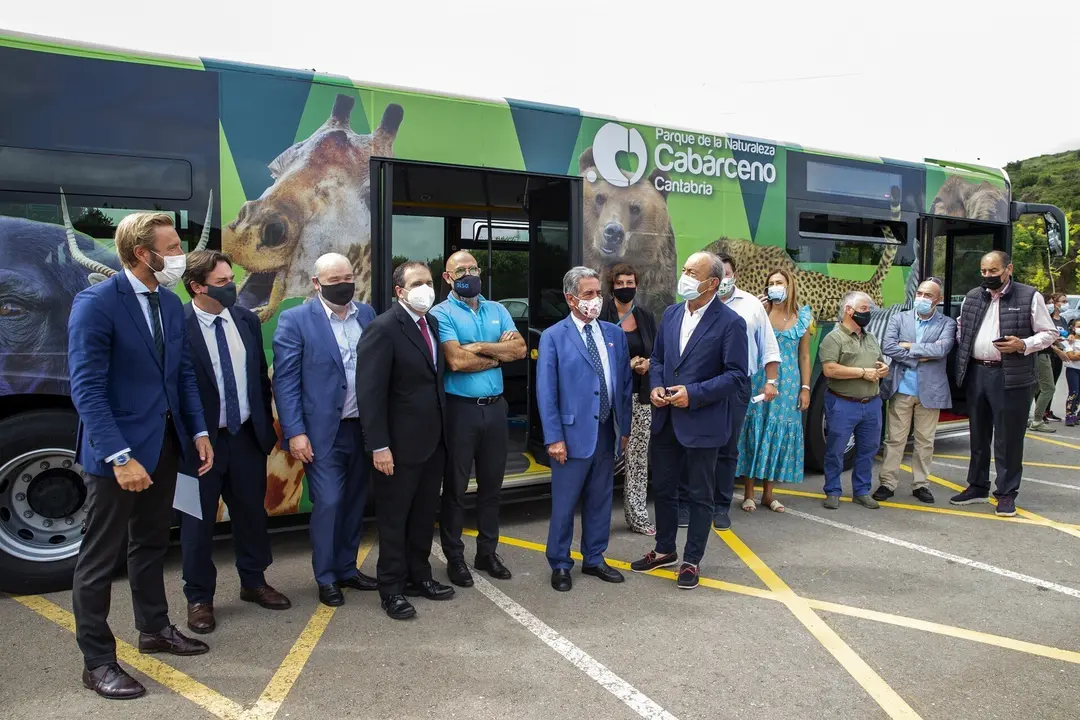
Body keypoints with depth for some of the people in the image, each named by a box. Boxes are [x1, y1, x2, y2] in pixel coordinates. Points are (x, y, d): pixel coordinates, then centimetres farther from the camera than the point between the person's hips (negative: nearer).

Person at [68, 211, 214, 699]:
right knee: (100, 556, 5)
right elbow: (86, 388, -20)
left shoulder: (170, 303, 7)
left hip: (165, 442, 7)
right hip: (118, 448, -7)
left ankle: (154, 629, 36)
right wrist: (120, 457, -25)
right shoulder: (96, 303, -16)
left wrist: (198, 431, 4)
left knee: (151, 543, 20)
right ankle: (97, 661, 17)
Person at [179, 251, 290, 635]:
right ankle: (199, 598, 26)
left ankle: (253, 582, 36)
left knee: (252, 512, 17)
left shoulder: (246, 319, 3)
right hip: (201, 439, -5)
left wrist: (266, 423, 9)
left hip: (247, 434, 5)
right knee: (198, 520, 9)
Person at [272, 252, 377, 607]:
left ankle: (347, 568, 29)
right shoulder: (295, 320, -7)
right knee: (328, 504, -2)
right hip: (323, 432, -5)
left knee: (355, 501, 13)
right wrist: (294, 432, -14)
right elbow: (285, 380, -9)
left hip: (364, 428, 5)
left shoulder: (367, 314, 7)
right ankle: (326, 578, 16)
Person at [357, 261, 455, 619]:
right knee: (394, 519, 7)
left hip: (434, 441, 7)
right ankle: (392, 589, 21)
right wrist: (379, 446, -20)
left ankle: (419, 576, 33)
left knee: (424, 515, 18)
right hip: (401, 444, -7)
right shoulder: (384, 328, -14)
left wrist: (444, 431, 7)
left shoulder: (433, 324, 8)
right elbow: (370, 392, -18)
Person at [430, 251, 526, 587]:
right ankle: (454, 558, 19)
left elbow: (519, 348, -3)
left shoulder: (497, 310, 10)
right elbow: (456, 361, -20)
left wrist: (479, 347, -13)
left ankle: (487, 552, 27)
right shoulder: (441, 314, -6)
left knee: (491, 484, 14)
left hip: (495, 407, 5)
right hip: (460, 408, -5)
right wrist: (499, 354, -7)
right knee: (455, 486, 6)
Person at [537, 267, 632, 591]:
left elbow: (625, 384, 11)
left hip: (607, 432, 5)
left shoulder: (615, 334, 8)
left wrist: (625, 428, 8)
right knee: (564, 504, 5)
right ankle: (559, 565, 21)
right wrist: (554, 438, -12)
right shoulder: (553, 337, -6)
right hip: (573, 433, -4)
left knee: (600, 501, 15)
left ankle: (594, 559, 30)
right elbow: (546, 392, -8)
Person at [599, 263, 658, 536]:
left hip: (640, 396, 5)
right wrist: (625, 364, -16)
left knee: (638, 457, 8)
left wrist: (647, 363, -7)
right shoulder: (602, 315, -5)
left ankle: (637, 515, 17)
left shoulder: (646, 318, 10)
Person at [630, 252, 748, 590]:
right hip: (665, 419, 6)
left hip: (702, 421, -6)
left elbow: (737, 376, -14)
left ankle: (691, 561, 24)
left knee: (700, 495, 9)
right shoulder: (671, 314, 7)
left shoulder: (730, 322, -12)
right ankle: (665, 550, 35)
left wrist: (693, 394, -20)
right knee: (663, 487, 17)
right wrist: (655, 386, -4)